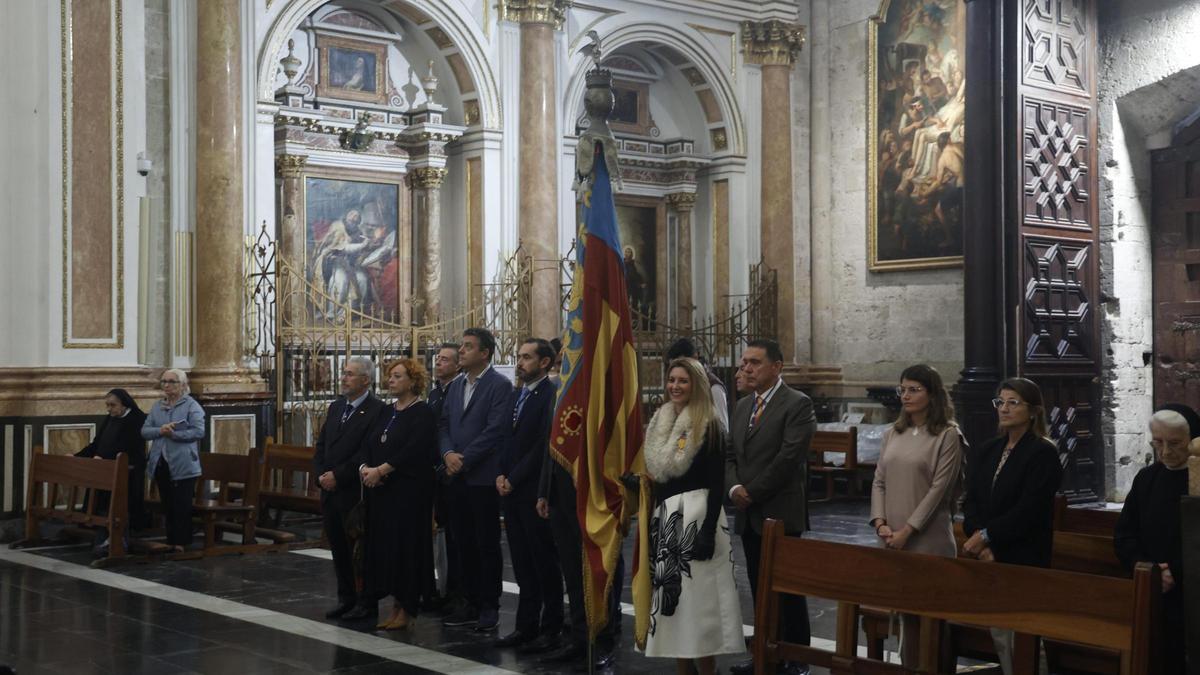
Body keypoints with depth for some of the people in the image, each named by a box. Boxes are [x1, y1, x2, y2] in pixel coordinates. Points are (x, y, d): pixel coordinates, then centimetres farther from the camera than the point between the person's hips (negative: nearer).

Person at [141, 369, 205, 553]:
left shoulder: (191, 405, -4)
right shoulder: (157, 406, 13)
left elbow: (199, 431, -15)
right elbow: (144, 431, 7)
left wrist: (174, 434, -19)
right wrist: (160, 431, -13)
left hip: (183, 465, -6)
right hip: (161, 463, 6)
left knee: (182, 505, -3)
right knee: (167, 505, 11)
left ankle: (181, 542, 3)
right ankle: (171, 541, 19)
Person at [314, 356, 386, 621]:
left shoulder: (376, 410, -11)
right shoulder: (336, 407, 14)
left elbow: (368, 453, -18)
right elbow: (321, 445, 14)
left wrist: (337, 476, -17)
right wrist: (321, 475, -2)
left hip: (356, 492, -7)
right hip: (330, 491, 7)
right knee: (338, 548, 12)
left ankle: (366, 602, 10)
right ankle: (346, 599, 22)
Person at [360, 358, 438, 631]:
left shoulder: (422, 413, -8)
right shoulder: (385, 413, 15)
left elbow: (413, 450, -18)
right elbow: (368, 444, 11)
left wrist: (381, 470, -19)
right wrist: (365, 467, -8)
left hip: (410, 490, -7)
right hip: (380, 489, 7)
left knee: (405, 544, -3)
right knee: (384, 544, 7)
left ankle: (407, 609, 6)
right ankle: (395, 606, 15)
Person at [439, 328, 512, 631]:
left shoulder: (499, 385, -8)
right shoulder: (456, 386, 15)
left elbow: (495, 430, -15)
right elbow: (444, 424, 13)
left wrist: (464, 459, -15)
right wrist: (448, 453, -6)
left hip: (483, 477, -7)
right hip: (458, 477, 7)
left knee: (487, 544, 1)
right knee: (464, 543, 10)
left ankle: (489, 607, 9)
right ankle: (472, 604, 19)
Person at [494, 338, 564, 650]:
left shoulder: (551, 395, -12)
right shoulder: (515, 397, 15)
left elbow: (544, 446, -16)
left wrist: (513, 479, -12)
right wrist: (501, 474, 3)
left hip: (536, 491, -8)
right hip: (512, 491, 8)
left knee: (545, 562, 2)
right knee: (522, 563, 10)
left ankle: (551, 626, 10)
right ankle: (526, 625, 16)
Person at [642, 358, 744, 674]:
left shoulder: (709, 427, -9)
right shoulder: (660, 423, 12)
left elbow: (717, 485, -13)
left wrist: (709, 530, -20)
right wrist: (653, 522, 12)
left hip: (696, 517, -7)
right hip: (665, 519, 7)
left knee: (698, 600, -5)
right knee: (672, 600, 9)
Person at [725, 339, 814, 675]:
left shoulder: (797, 404, -9)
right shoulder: (742, 406, 15)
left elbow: (789, 457, -17)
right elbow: (729, 454, 14)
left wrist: (753, 493, -14)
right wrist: (734, 487, -6)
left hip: (780, 513, -7)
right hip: (748, 516, 7)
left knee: (788, 590, 1)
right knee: (760, 590, 12)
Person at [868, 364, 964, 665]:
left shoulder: (948, 435, -5)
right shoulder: (892, 433, 12)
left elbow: (939, 488, -11)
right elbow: (879, 482, 10)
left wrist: (907, 531, -14)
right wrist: (880, 523, -5)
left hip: (927, 539, -5)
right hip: (892, 540, 5)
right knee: (904, 609, 7)